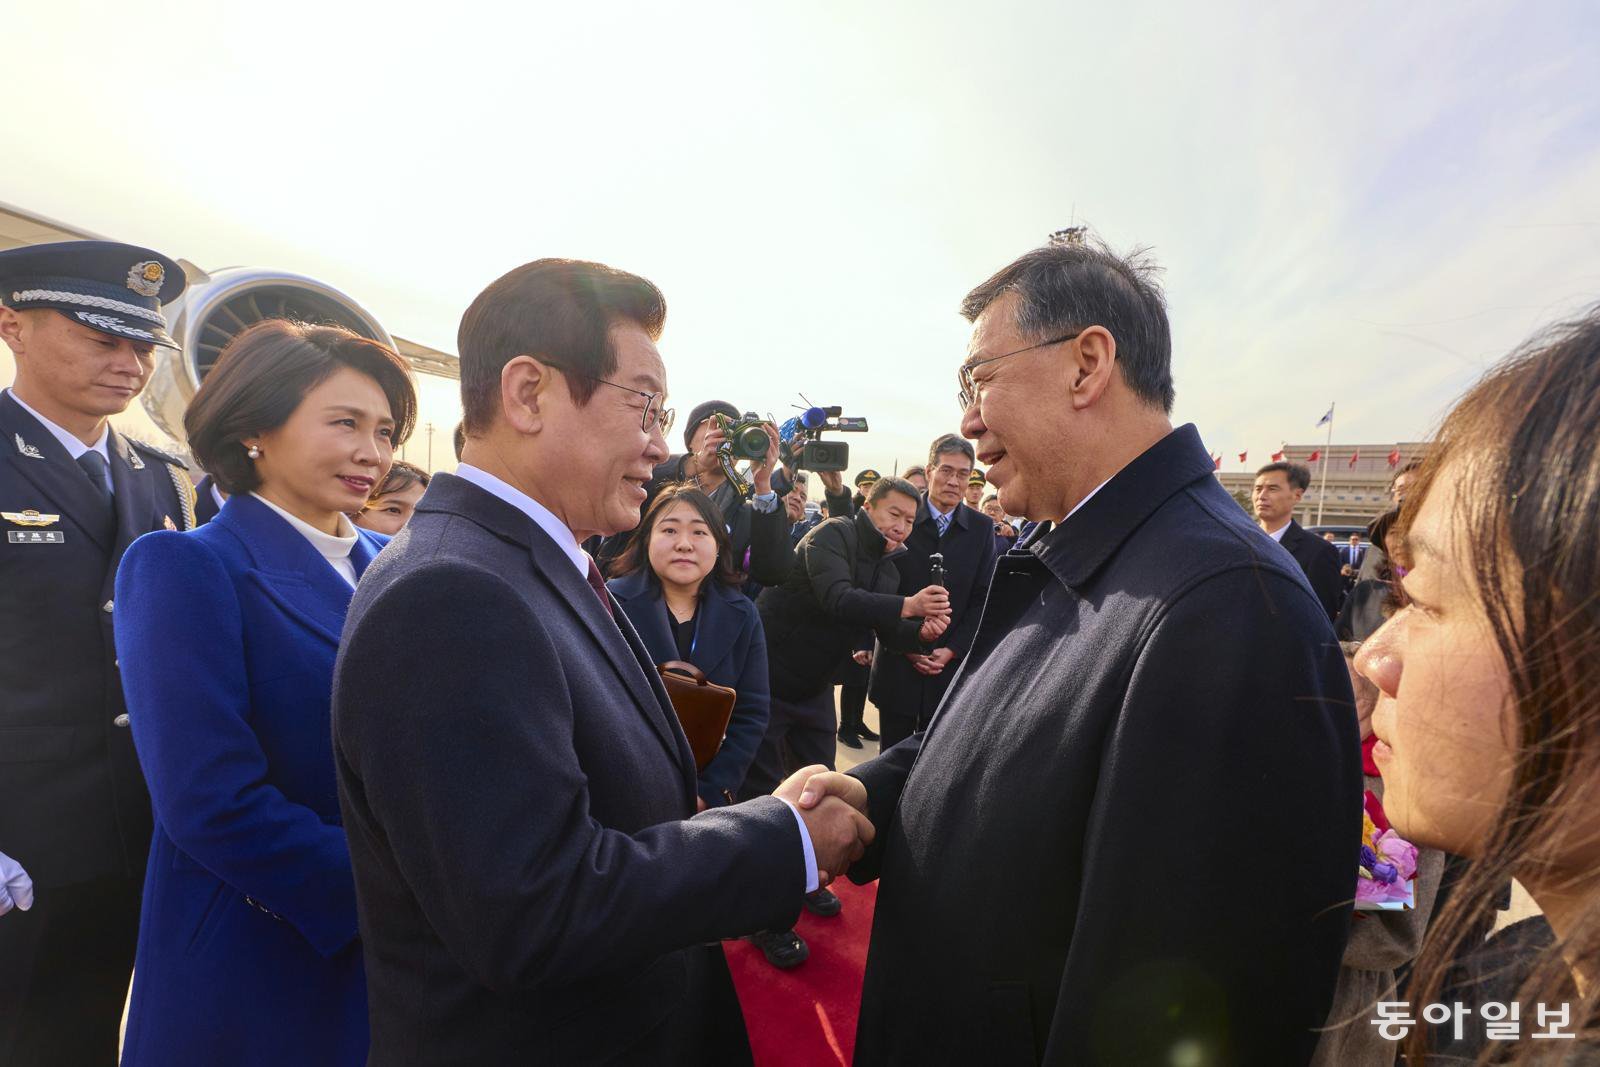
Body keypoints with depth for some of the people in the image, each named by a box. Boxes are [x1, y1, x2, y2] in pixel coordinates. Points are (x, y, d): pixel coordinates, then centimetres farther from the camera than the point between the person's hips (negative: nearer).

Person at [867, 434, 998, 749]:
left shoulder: (981, 528, 3)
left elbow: (982, 598, 3)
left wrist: (952, 650, -6)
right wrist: (904, 645, -8)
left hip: (951, 663, 1)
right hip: (898, 661, -1)